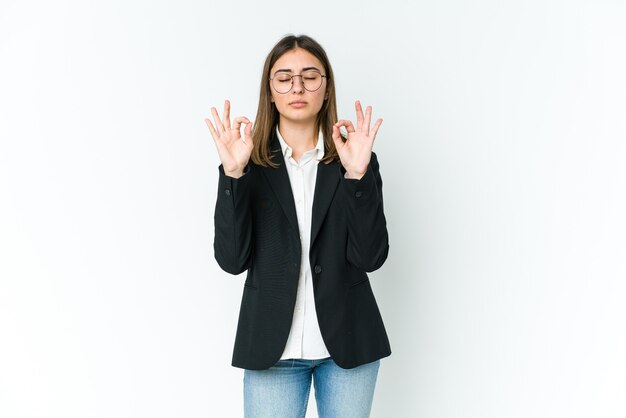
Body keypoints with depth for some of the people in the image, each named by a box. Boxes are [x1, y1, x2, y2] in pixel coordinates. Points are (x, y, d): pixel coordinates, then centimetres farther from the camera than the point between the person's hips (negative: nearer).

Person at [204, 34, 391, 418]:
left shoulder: (354, 160, -1)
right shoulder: (251, 162, -2)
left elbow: (371, 257, -9)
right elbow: (232, 260, -10)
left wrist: (357, 174, -20)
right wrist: (233, 174, -19)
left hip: (347, 342, 1)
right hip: (274, 347, -1)